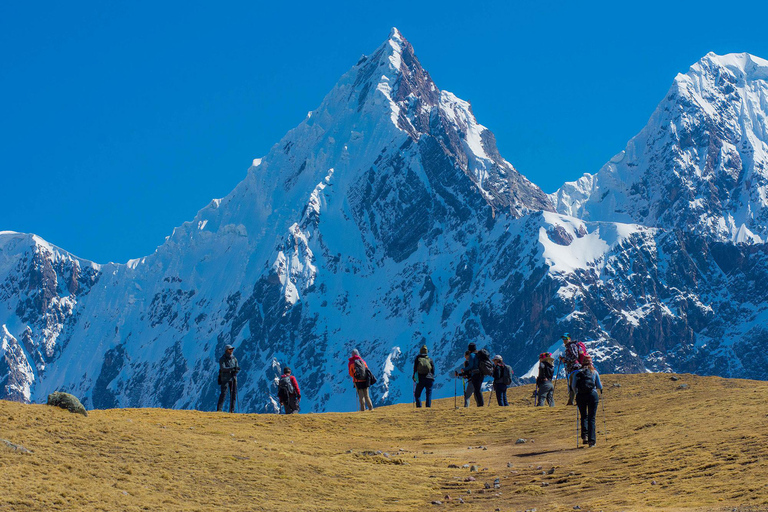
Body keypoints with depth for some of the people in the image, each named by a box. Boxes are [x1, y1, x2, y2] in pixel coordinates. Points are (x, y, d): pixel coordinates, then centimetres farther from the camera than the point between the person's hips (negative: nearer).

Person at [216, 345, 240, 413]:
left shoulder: (234, 359, 11)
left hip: (233, 378, 5)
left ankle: (232, 410, 7)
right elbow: (223, 368, -18)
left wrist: (235, 371, -15)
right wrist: (233, 368, -28)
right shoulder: (222, 359, -4)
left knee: (233, 394, 2)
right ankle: (218, 409, -12)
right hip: (225, 378, -5)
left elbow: (237, 368, 10)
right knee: (223, 394, -12)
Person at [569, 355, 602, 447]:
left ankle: (584, 435, -2)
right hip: (592, 395, -1)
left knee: (584, 416, 17)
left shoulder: (577, 372, 8)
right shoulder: (594, 372, 8)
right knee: (591, 418, 4)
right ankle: (591, 440, -2)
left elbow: (573, 386, 4)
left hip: (580, 396, 1)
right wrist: (601, 385, 31)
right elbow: (599, 386, 9)